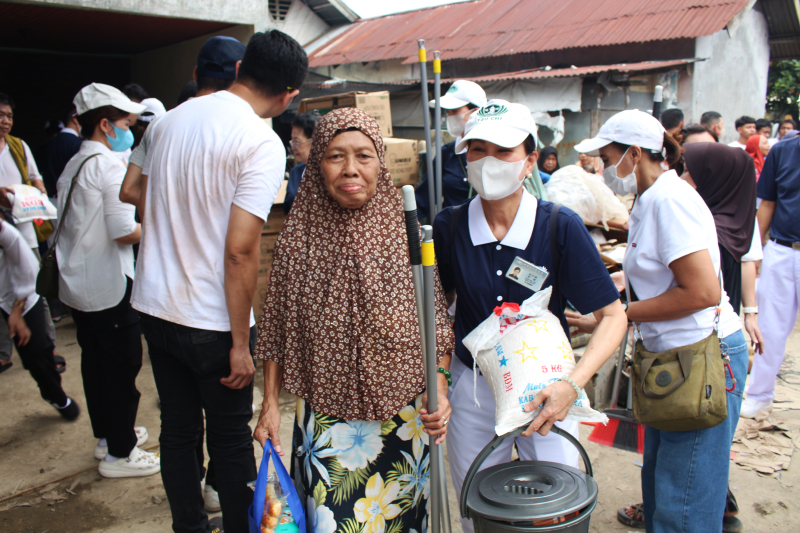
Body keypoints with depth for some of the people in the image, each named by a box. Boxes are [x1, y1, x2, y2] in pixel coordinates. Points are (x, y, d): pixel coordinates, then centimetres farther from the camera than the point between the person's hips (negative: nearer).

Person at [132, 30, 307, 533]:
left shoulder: (170, 120, 6)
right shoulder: (262, 142, -16)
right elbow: (240, 250, -21)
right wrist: (240, 343, -15)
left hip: (155, 304, 7)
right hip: (211, 321, -7)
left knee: (176, 429, 18)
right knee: (231, 440, 8)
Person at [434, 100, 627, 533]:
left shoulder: (560, 227, -14)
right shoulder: (448, 227, -8)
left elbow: (612, 315, -11)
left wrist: (573, 384, -24)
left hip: (544, 389, -1)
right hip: (472, 385, 2)